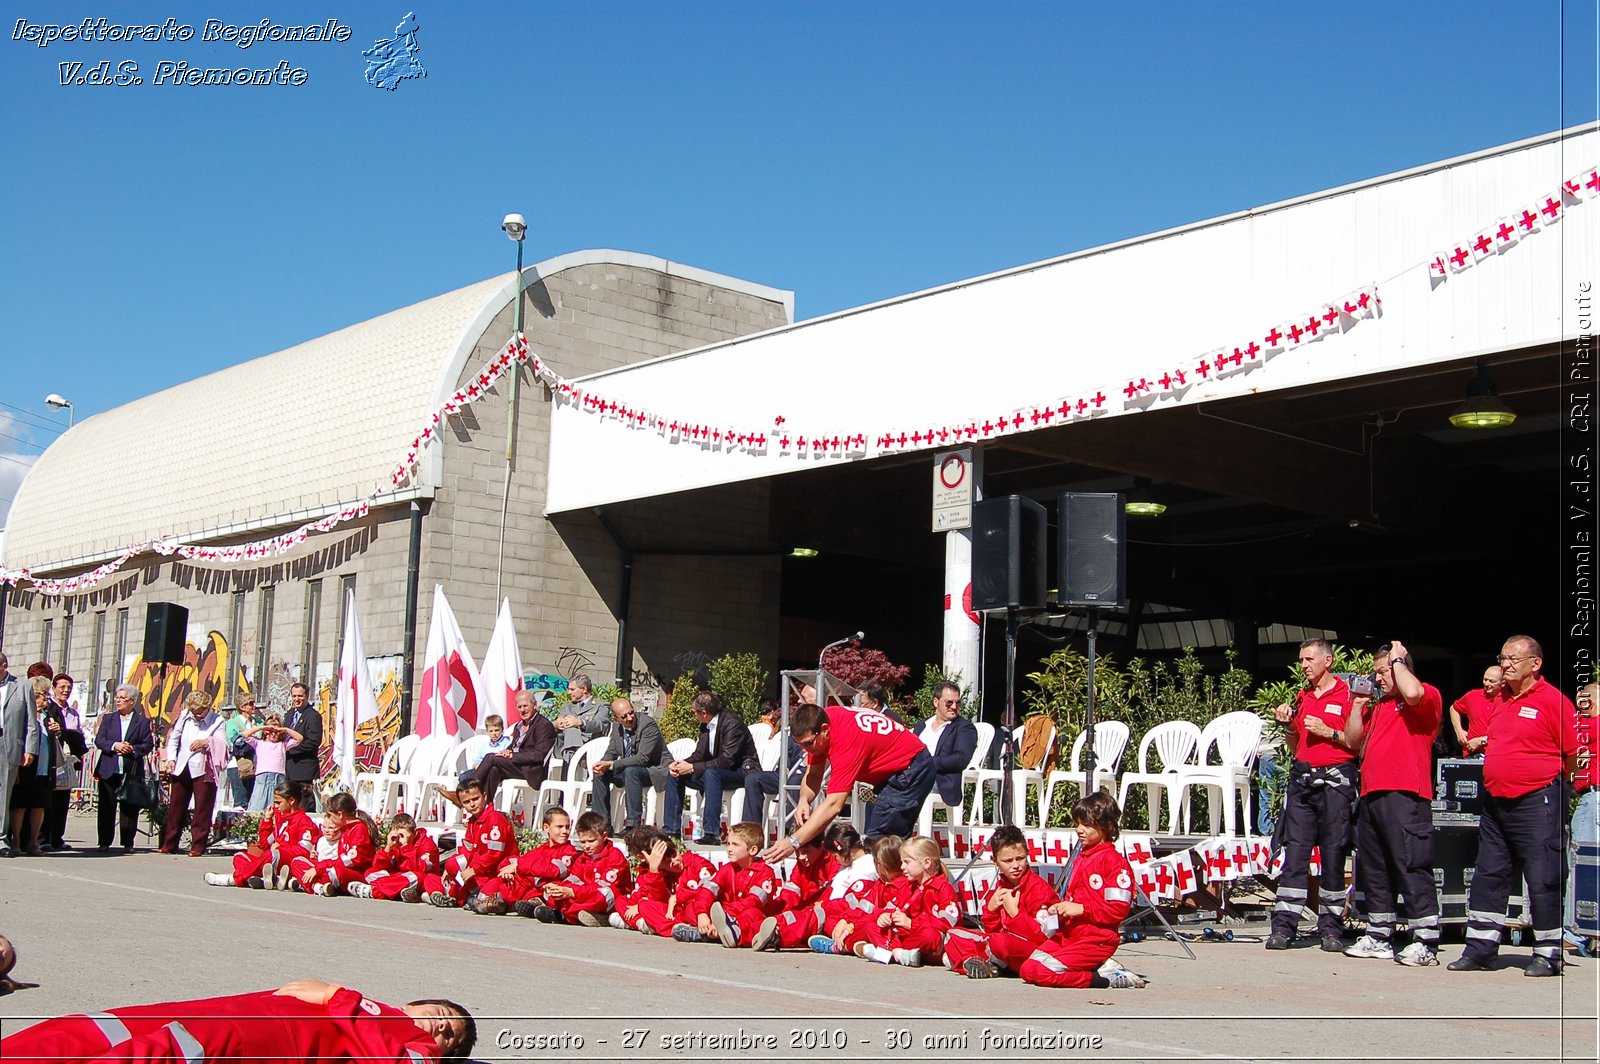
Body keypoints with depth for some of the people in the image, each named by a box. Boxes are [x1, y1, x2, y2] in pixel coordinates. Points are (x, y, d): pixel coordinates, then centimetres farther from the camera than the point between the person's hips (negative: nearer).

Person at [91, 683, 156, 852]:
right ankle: (104, 842, 9)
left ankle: (128, 843, 6)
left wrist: (132, 749, -16)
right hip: (108, 771, 2)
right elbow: (99, 740, 3)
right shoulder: (108, 719, 13)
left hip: (131, 772, -2)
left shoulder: (143, 721, 6)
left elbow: (148, 744, 0)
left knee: (129, 808, 0)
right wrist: (114, 746, -14)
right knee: (106, 807, 2)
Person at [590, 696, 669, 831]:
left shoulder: (648, 724, -21)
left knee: (631, 771, -35)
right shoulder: (616, 726, 1)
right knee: (600, 773, -6)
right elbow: (611, 753, 9)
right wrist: (602, 764, -16)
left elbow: (642, 758, -27)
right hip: (629, 770, 8)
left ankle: (633, 825, -32)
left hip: (655, 771, -8)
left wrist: (611, 764, -27)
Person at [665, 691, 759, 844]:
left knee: (711, 773, -39)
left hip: (741, 772, -9)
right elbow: (699, 754, 8)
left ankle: (712, 833, -39)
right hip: (715, 772, 9)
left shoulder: (732, 724, -21)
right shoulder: (705, 726, 6)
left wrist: (693, 768, -26)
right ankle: (672, 829, 0)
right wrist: (681, 764, -13)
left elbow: (727, 760, -28)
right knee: (674, 774, 1)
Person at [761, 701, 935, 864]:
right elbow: (814, 774, -1)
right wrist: (803, 800, -23)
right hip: (891, 769, 10)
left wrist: (794, 841, -42)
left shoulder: (846, 741, -35)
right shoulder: (819, 722, -10)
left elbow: (834, 805, -39)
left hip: (911, 768, -10)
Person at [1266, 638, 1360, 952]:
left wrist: (1329, 732, -13)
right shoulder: (1301, 698, 18)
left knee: (1333, 854, -1)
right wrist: (1288, 726, 5)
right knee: (1295, 852, -1)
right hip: (1301, 778, 5)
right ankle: (1284, 925, -4)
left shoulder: (1347, 695, 0)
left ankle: (1330, 928, 5)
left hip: (1335, 779, -5)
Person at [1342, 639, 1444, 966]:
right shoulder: (1378, 706, 24)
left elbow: (1412, 692, -23)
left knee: (1411, 867, -11)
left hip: (1405, 795, -9)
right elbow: (1353, 741, 22)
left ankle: (1425, 943, -10)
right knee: (1374, 869, 11)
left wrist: (1398, 658, -6)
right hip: (1371, 795, 9)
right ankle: (1379, 938, 19)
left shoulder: (1428, 695, 1)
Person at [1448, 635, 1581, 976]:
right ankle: (1479, 949, 16)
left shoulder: (1553, 701, -9)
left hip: (1537, 803, -8)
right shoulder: (1501, 701, 13)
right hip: (1495, 802, 8)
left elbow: (1575, 756, -9)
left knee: (1543, 880, -2)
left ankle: (1549, 954, 8)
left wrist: (1544, 778, 1)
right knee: (1488, 877, 10)